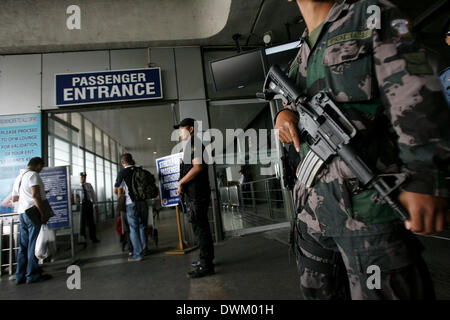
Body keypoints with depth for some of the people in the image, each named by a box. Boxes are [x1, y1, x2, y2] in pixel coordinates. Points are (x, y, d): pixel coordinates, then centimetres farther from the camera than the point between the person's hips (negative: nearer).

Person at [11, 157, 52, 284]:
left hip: (21, 213, 9)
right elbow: (35, 195, -21)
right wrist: (42, 213, -20)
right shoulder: (33, 175, -9)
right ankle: (33, 275, 3)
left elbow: (14, 198, 25)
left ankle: (20, 275, 17)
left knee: (23, 245, 12)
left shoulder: (19, 177, 19)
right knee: (33, 244, -3)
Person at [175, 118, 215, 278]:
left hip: (197, 193, -11)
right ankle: (206, 259, 27)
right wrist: (182, 185, 17)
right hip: (193, 193, 11)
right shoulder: (191, 146, 23)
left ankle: (206, 265, -2)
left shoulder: (194, 144, -9)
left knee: (200, 226, -8)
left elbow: (198, 167, -21)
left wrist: (181, 182, -14)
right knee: (200, 226, 16)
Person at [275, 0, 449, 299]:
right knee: (319, 292, 17)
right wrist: (285, 112, 6)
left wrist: (425, 178, -20)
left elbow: (414, 93, -9)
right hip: (312, 206, 6)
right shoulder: (299, 58, 20)